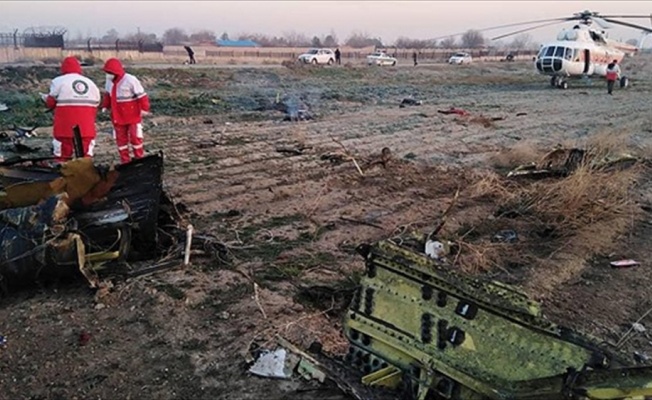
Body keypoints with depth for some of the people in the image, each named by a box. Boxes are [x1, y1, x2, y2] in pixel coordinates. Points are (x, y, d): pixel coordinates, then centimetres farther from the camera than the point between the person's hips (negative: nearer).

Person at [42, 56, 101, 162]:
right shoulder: (91, 83, 11)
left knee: (63, 154, 6)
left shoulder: (59, 81, -1)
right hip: (86, 128, 3)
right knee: (85, 154, 9)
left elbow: (51, 103, 1)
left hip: (65, 126, -3)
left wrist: (45, 98, 23)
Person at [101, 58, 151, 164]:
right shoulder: (109, 80, 4)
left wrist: (144, 109, -18)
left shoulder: (130, 80, -18)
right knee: (121, 138, 9)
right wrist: (105, 106, 11)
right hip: (118, 116, 6)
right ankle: (125, 161, 18)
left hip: (133, 116, -6)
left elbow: (141, 96, -16)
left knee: (135, 137, -1)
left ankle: (139, 159, 15)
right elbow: (108, 94, 18)